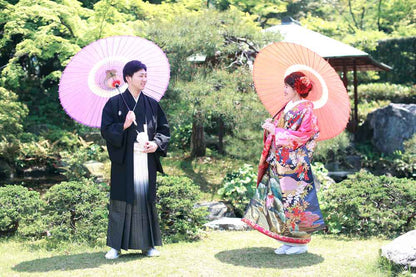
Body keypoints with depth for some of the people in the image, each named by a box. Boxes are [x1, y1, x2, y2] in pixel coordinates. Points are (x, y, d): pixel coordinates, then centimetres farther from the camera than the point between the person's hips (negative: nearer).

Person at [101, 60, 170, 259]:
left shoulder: (152, 104, 11)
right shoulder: (114, 103, 2)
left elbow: (164, 129, 13)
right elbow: (106, 130, -3)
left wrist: (156, 144, -5)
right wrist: (124, 126, -20)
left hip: (147, 161, 3)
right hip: (124, 161, -3)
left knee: (146, 198, 6)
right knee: (121, 200, -1)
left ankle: (148, 243, 15)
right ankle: (115, 245, 8)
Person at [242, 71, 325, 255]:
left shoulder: (306, 109, -9)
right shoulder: (287, 107, 16)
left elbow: (302, 135, -17)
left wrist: (276, 130, -15)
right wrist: (271, 126, 2)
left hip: (295, 164, -8)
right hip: (280, 162, 8)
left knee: (294, 200, -3)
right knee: (279, 197, 7)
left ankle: (301, 242, 9)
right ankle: (288, 241, 15)